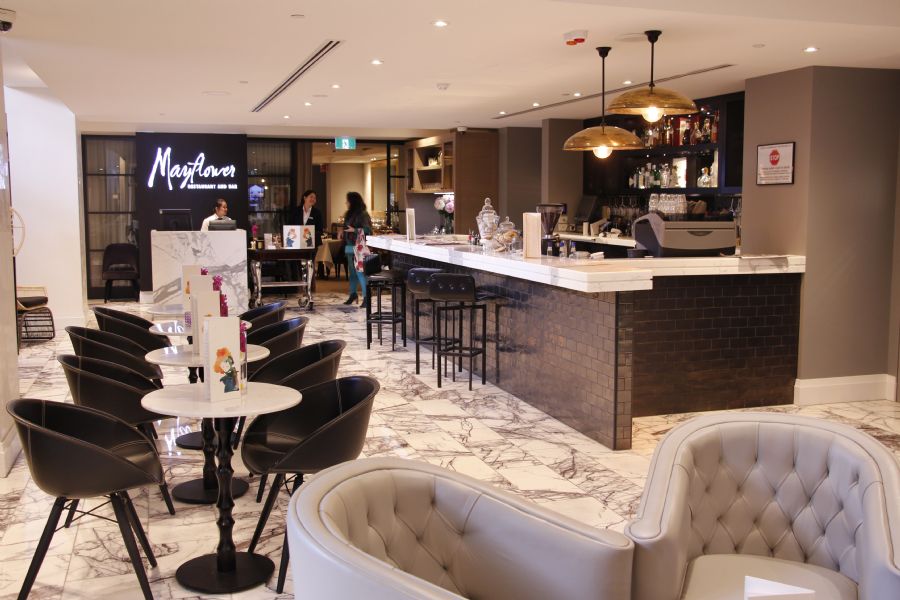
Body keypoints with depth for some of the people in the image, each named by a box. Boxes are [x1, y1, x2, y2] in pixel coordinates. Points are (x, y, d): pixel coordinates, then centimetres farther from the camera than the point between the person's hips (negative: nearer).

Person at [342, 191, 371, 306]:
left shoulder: (362, 214, -9)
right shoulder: (350, 214, 16)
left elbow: (368, 229, -16)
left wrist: (354, 230, -24)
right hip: (350, 247, 9)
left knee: (360, 272, -12)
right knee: (352, 272, 13)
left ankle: (366, 296, -11)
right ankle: (353, 295, 21)